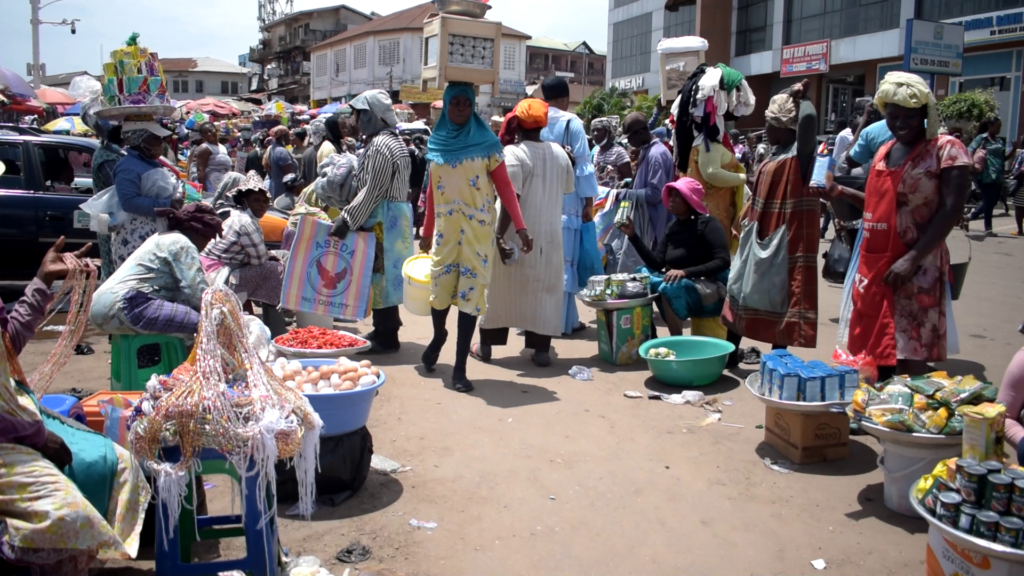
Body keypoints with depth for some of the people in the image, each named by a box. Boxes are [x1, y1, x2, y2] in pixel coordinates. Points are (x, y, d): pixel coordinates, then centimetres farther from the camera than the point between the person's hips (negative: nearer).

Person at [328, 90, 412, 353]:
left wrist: (346, 220, -18)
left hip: (383, 221, -10)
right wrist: (350, 216, 17)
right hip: (395, 216, 10)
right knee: (386, 274, 14)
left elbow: (371, 191, -20)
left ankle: (386, 337, 1)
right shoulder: (392, 141, 17)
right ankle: (385, 329, 23)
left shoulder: (380, 145, -16)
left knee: (381, 274, -5)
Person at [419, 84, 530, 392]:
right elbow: (432, 191, 14)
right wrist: (426, 232, 17)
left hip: (477, 229, -2)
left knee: (471, 292, -2)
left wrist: (520, 227, -14)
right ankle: (438, 335, 39)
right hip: (445, 228, 3)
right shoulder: (436, 143, 8)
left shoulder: (486, 142, -2)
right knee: (439, 289, 5)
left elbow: (504, 187, -5)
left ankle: (460, 367, 6)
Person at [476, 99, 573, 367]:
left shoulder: (513, 152, -13)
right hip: (549, 233, 4)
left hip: (516, 233, -4)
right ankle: (541, 350, 10)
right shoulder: (559, 152, 4)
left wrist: (500, 234, -19)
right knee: (544, 289, 9)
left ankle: (486, 345, 17)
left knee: (500, 287, 8)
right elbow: (567, 189, 13)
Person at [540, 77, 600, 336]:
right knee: (564, 260, 1)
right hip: (566, 202, -4)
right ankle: (563, 319, 4)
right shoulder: (572, 122, -4)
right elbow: (583, 163, -6)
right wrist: (589, 201, -2)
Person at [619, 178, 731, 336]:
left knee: (671, 287, -33)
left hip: (711, 287, -7)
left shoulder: (707, 223, -9)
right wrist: (632, 235, -8)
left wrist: (685, 272, -28)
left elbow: (722, 261, -19)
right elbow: (656, 263, 0)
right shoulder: (672, 227, 9)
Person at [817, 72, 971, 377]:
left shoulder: (946, 150, -7)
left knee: (908, 356, -7)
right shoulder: (885, 151, 14)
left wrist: (912, 258, -22)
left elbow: (951, 211, -15)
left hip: (915, 268, -7)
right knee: (872, 352, 11)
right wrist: (840, 192, 11)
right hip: (874, 263, 7)